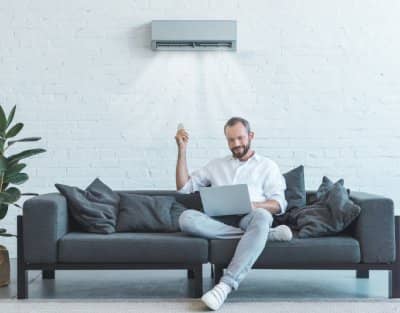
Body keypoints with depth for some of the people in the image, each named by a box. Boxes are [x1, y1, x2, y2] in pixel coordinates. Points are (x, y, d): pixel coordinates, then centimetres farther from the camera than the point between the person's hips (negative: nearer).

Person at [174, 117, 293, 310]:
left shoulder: (267, 165, 18)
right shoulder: (216, 165, 27)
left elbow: (279, 204, 5)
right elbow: (183, 187, 21)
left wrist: (254, 205, -16)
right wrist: (182, 150, 14)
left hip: (249, 218, -2)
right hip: (220, 221, 3)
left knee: (261, 218, -40)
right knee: (187, 218, -30)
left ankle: (226, 284, -45)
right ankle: (265, 234, -27)